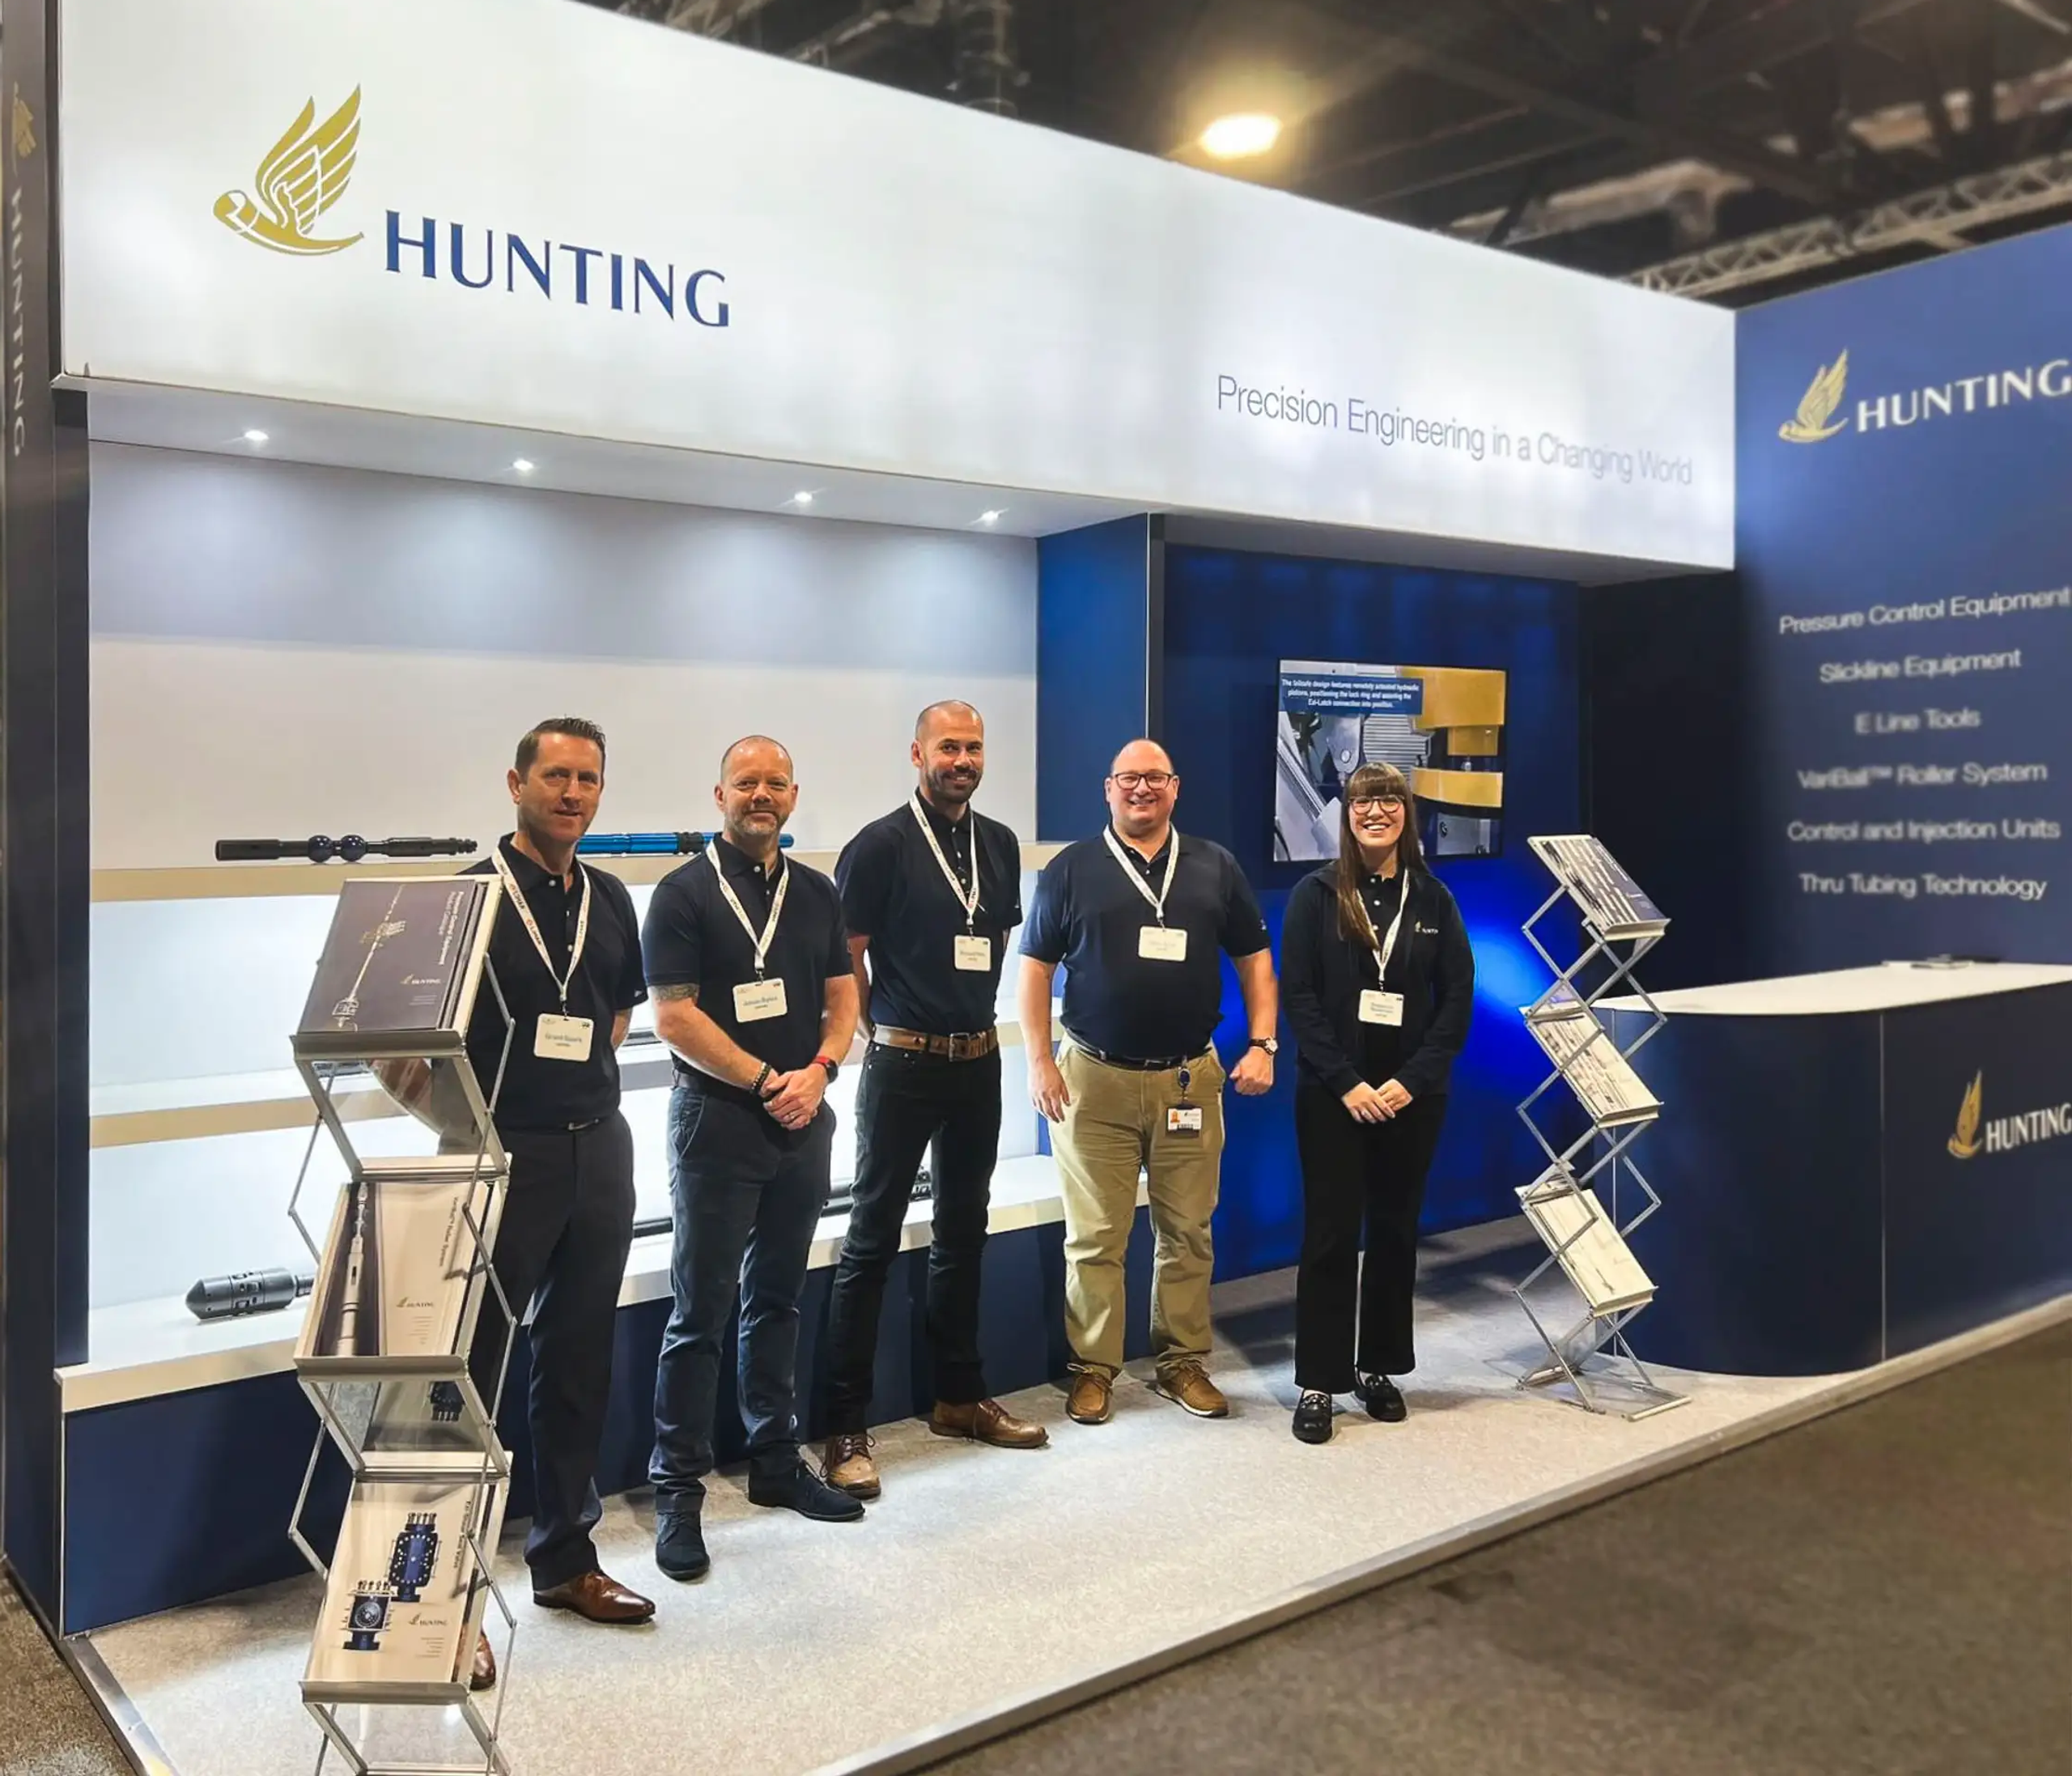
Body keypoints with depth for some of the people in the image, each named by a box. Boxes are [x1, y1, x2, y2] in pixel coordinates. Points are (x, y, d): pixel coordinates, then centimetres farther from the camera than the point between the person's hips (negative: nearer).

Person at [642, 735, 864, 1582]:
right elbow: (674, 1015, -12)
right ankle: (678, 1490, 9)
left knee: (777, 1299, 15)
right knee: (700, 1312, 0)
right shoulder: (684, 893, -6)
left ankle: (776, 1463, 26)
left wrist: (817, 1072, -8)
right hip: (717, 1121, -5)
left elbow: (842, 994, 10)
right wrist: (767, 1081, -14)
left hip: (804, 1121, 5)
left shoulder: (816, 892, 10)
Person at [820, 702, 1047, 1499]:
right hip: (903, 1065, -6)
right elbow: (845, 955, -9)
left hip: (979, 1059, 6)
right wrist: (889, 1029, -2)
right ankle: (847, 1429, 5)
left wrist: (972, 1010, 11)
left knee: (963, 1230, 15)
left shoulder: (999, 844, 7)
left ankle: (960, 1397, 28)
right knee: (872, 1238, -2)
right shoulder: (880, 845, -10)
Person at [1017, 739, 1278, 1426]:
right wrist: (1039, 1060, -6)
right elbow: (1035, 966, 2)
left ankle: (1184, 1361, 22)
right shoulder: (1071, 869, 3)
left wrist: (1262, 1043, 0)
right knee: (1095, 1235, 3)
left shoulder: (1215, 867, 8)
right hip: (1094, 1078, -2)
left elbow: (1254, 958, 11)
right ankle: (1094, 1367, 14)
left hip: (1189, 1079, 2)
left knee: (1188, 1230, 9)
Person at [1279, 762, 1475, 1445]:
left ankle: (1379, 1368, 24)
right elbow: (1298, 995, -7)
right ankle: (1318, 1382, 7)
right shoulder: (1315, 895, -1)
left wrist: (1411, 1081, -10)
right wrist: (1346, 1083, -15)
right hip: (1332, 1095, -2)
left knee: (1395, 1232, 10)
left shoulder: (1433, 899, 5)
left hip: (1412, 1096, 2)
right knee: (1330, 1235, -1)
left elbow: (1458, 998, 1)